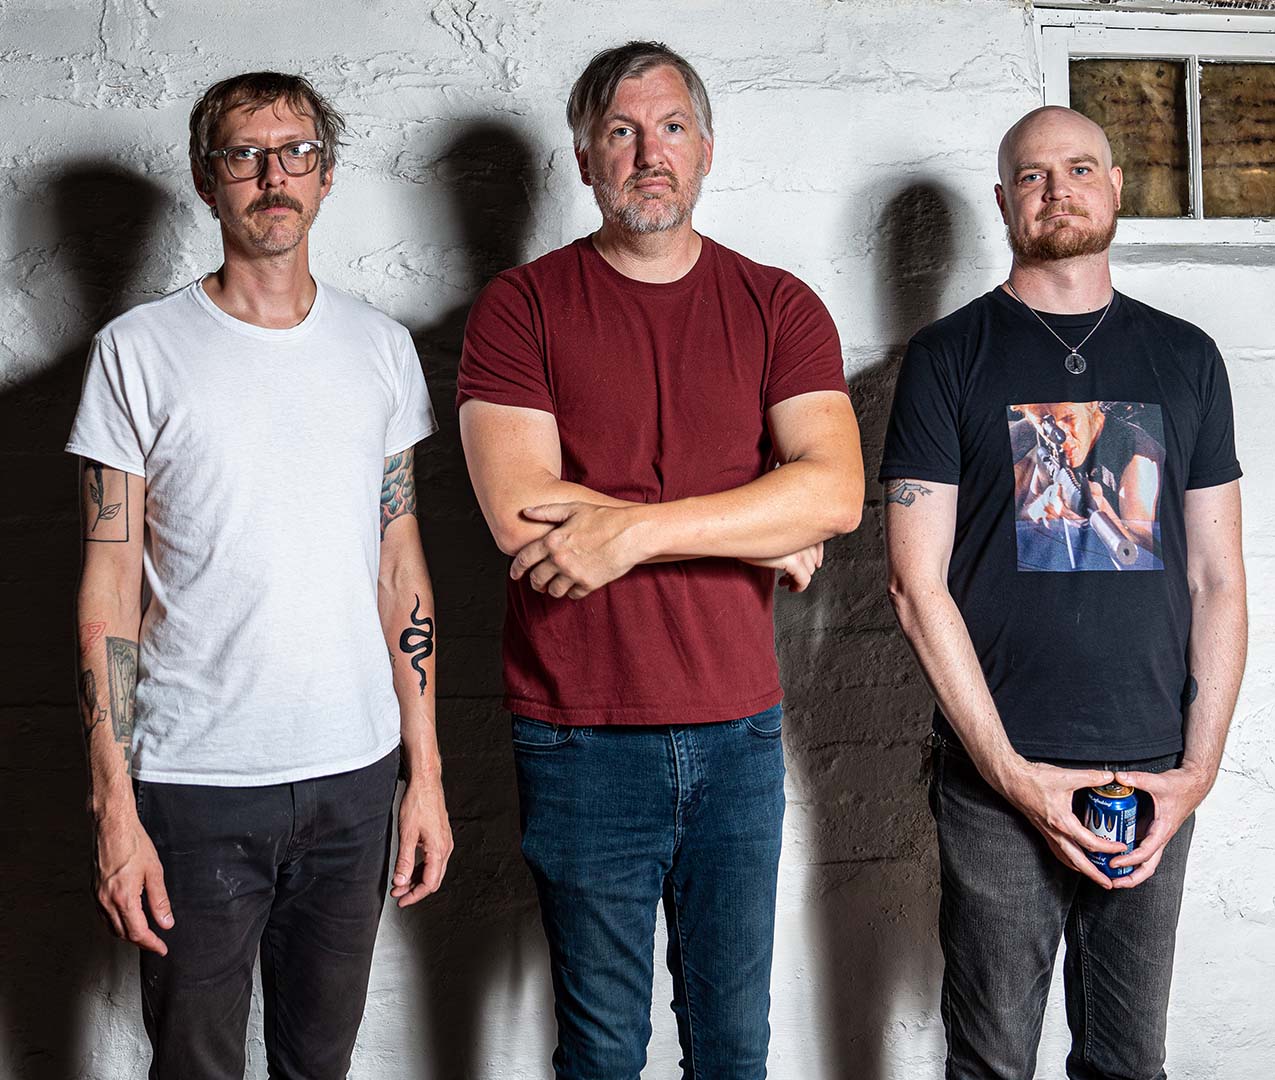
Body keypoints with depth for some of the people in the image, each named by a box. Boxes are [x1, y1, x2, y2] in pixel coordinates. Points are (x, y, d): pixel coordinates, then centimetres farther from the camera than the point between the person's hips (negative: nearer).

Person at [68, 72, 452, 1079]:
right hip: (193, 779, -2)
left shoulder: (380, 347, 6)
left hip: (355, 770, 3)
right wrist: (115, 807, -9)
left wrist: (425, 771, 4)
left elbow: (401, 568, 7)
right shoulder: (140, 351, -3)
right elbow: (111, 587, -4)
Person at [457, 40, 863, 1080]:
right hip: (580, 732, -2)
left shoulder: (779, 307, 5)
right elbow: (520, 513, -14)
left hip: (738, 728, 2)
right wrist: (766, 537, -11)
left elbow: (834, 490, -10)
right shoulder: (521, 305, -1)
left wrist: (634, 530, -18)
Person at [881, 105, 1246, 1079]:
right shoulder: (950, 358, 0)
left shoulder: (1185, 358, 10)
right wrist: (1013, 773, -11)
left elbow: (1217, 580, 8)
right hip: (999, 783, -3)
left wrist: (1198, 768, -2)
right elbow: (919, 587, -5)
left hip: (1155, 781, 3)